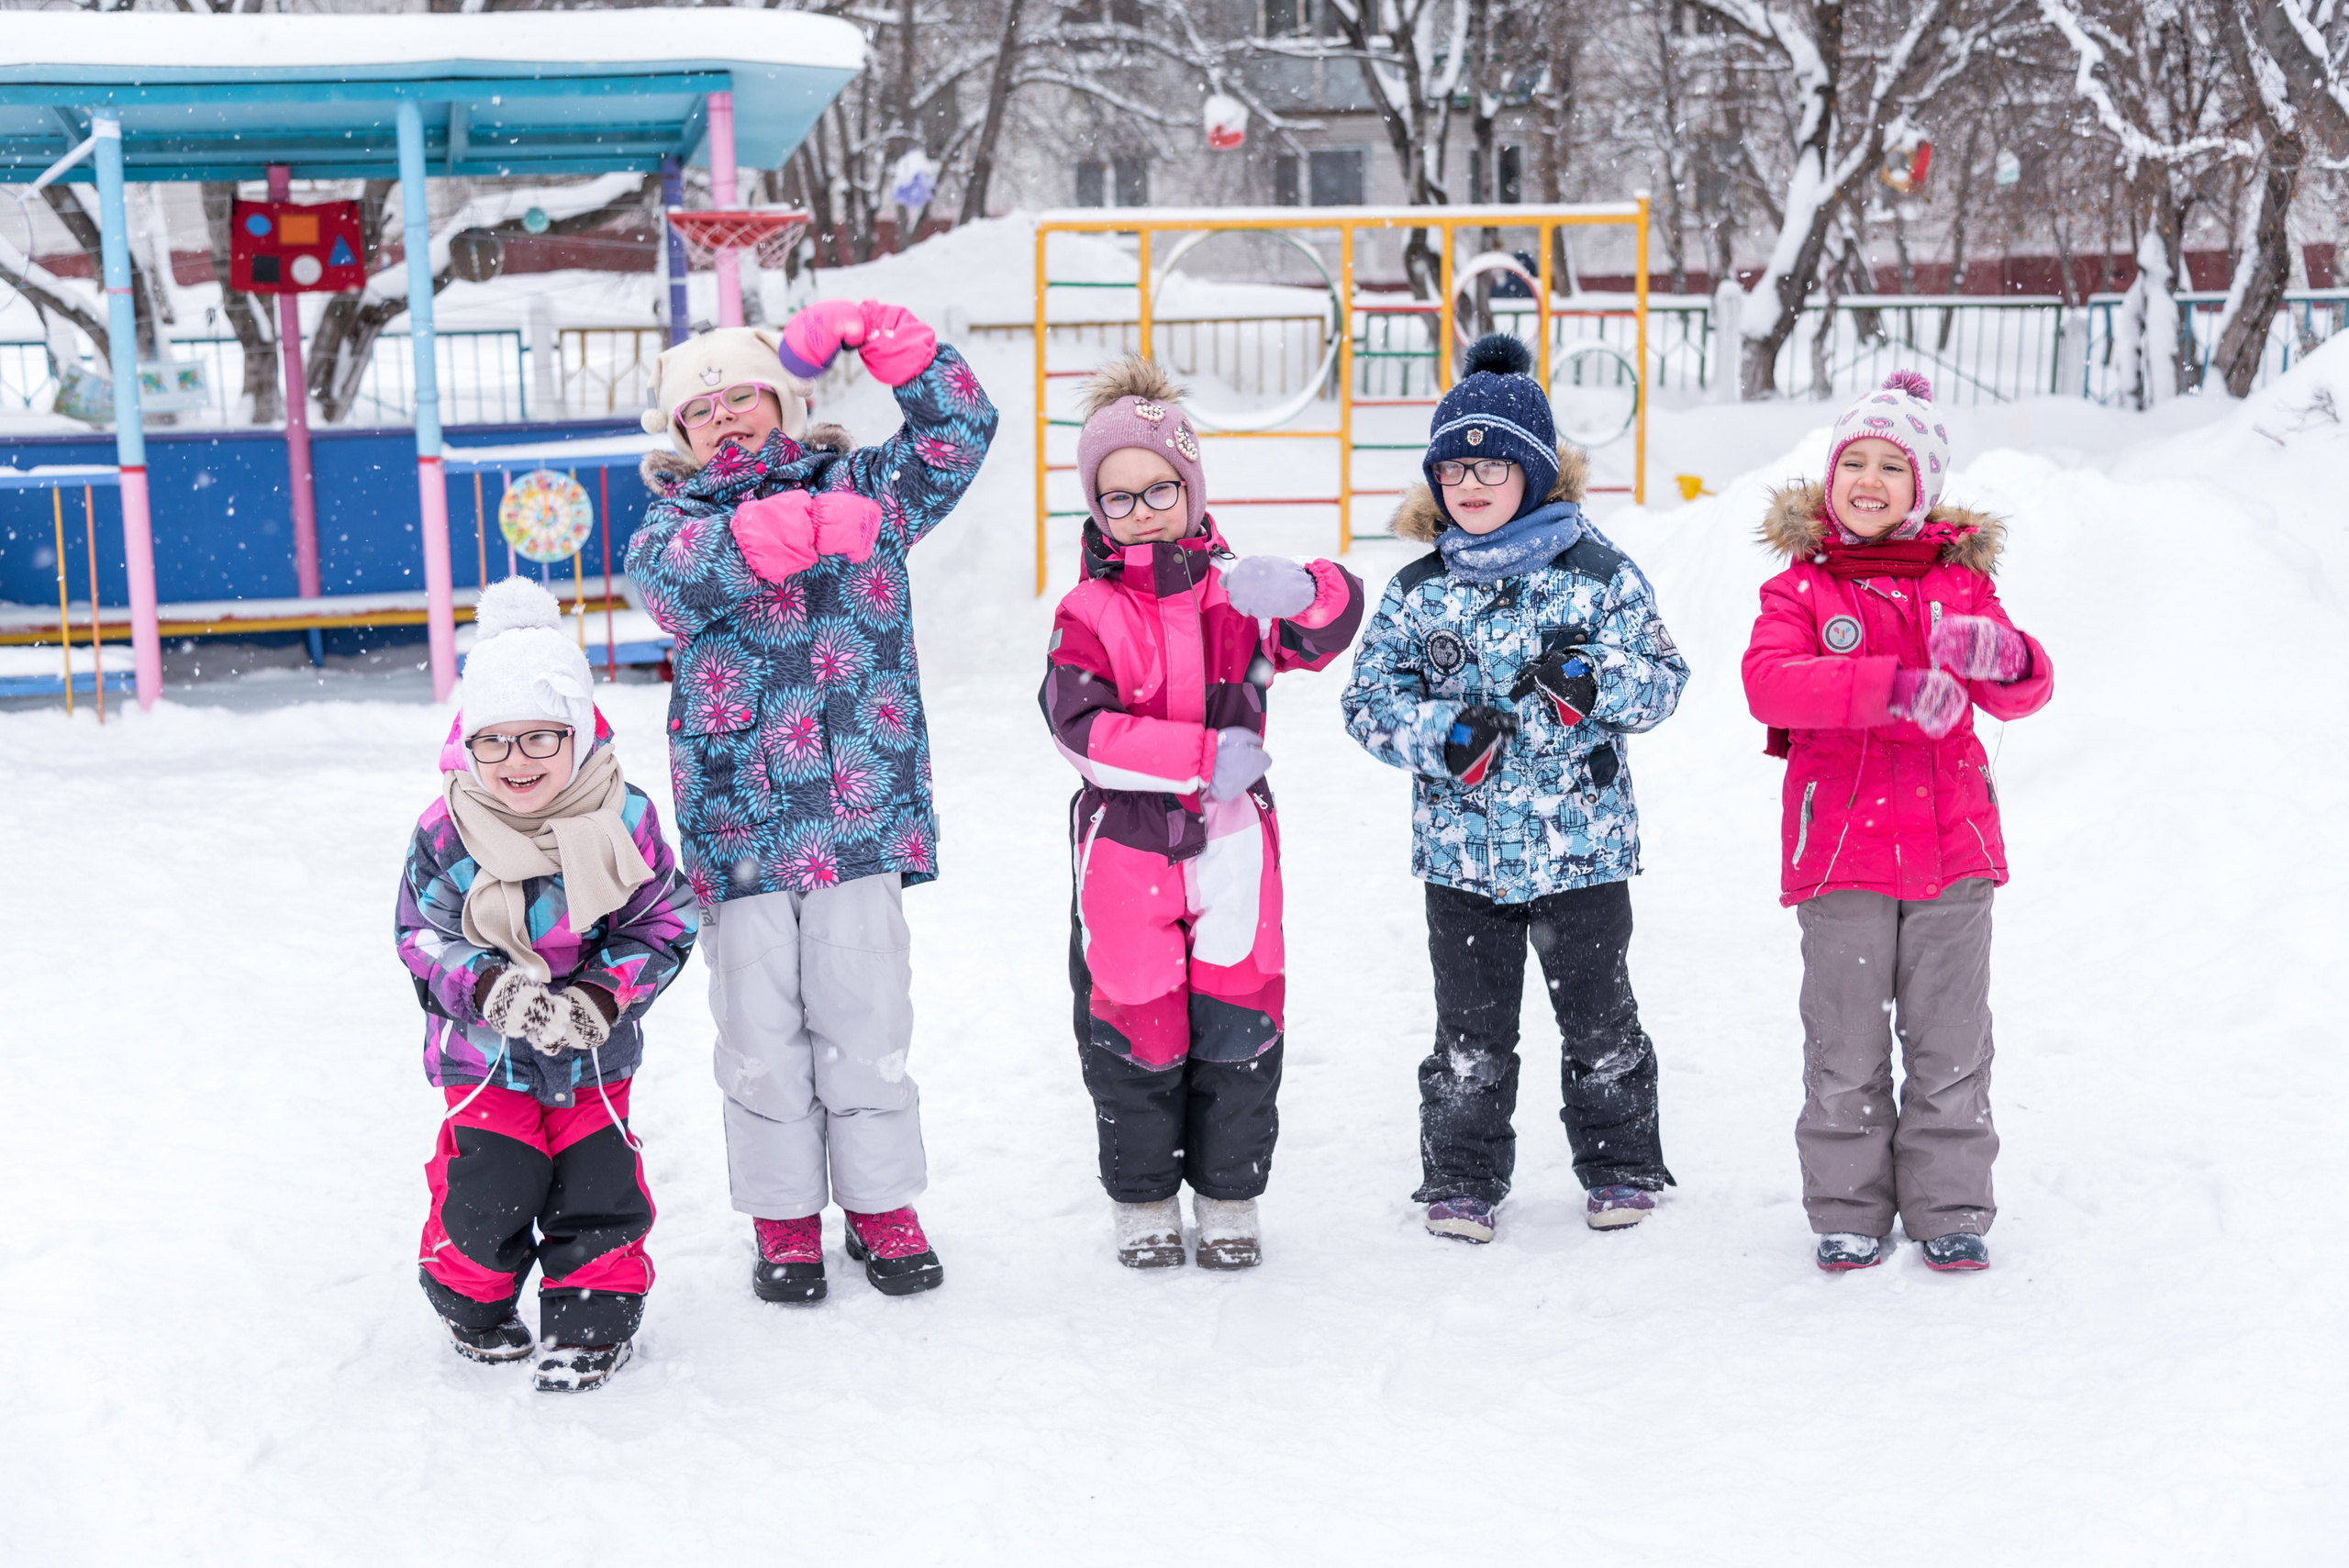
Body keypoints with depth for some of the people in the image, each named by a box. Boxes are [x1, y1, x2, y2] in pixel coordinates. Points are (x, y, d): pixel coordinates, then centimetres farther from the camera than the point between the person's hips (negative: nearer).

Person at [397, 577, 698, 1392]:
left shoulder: (624, 820, -12)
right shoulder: (447, 835, -12)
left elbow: (664, 924, -6)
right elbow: (425, 938, -6)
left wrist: (601, 995, -20)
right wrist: (490, 989, -24)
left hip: (595, 1049, 1)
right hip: (483, 1050, -1)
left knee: (598, 1184, 2)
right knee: (486, 1186, -3)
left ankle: (593, 1317, 21)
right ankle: (472, 1300, 25)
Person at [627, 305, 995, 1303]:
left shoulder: (863, 489, 11)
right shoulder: (677, 519, 7)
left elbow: (960, 428, 4)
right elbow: (667, 570, -17)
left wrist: (871, 337, -6)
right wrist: (803, 526, -29)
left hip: (860, 815, 1)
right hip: (738, 819, 0)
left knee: (865, 1015, 5)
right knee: (761, 1027, 4)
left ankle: (882, 1204, 20)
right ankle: (784, 1218, 19)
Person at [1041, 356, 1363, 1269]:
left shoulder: (1236, 594, 6)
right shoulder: (1089, 613, -4)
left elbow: (1335, 619, -6)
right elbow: (1080, 725, -16)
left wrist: (1301, 592, -30)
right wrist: (1204, 756, -21)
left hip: (1231, 845, 2)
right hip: (1126, 850, -2)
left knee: (1238, 1023, 5)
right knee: (1134, 1024, 5)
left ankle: (1230, 1198, 21)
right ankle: (1143, 1201, 22)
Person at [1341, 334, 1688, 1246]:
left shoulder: (1597, 573, -2)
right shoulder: (1418, 591, 3)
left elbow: (1662, 679, -1)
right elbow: (1370, 701, 3)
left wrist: (1594, 682, -21)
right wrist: (1443, 735, -15)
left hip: (1581, 838, -1)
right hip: (1461, 847, 1)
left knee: (1599, 1017, 10)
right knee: (1469, 1032, 8)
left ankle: (1621, 1167, 26)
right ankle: (1461, 1180, 20)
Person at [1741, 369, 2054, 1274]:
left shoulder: (1960, 583, 9)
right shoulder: (1800, 587, 2)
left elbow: (2027, 693, 0)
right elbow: (1767, 680, -17)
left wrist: (2005, 658, -26)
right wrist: (1893, 688, -30)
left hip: (1950, 847, 2)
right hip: (1841, 852, -2)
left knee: (1950, 1042, 7)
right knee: (1845, 1045, 5)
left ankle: (1950, 1208, 19)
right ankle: (1848, 1210, 17)